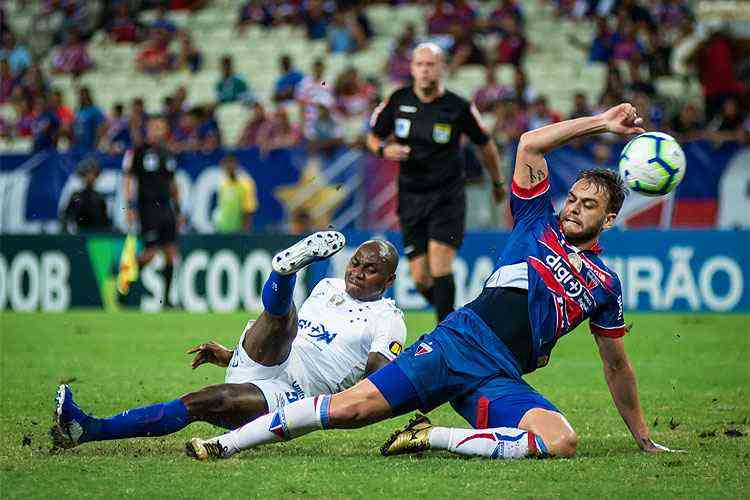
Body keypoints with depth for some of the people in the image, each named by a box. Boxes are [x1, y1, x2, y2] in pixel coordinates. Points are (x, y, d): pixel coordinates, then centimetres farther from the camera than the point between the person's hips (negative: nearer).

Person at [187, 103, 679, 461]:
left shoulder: (605, 285, 19)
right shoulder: (538, 224, 14)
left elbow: (616, 364, 27)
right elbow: (530, 145, 2)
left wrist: (643, 437, 28)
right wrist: (600, 122, 2)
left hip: (501, 381, 2)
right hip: (458, 342, -2)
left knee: (562, 441, -29)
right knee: (351, 406, -18)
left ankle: (434, 438, -20)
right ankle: (225, 444, -12)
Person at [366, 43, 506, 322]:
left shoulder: (458, 108, -8)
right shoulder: (398, 100, 0)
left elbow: (485, 145, 7)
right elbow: (374, 137, 13)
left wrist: (497, 183, 18)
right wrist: (384, 150, -10)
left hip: (447, 196, -3)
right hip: (411, 198, 3)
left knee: (440, 266, -18)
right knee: (421, 279, 0)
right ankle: (449, 315, 26)